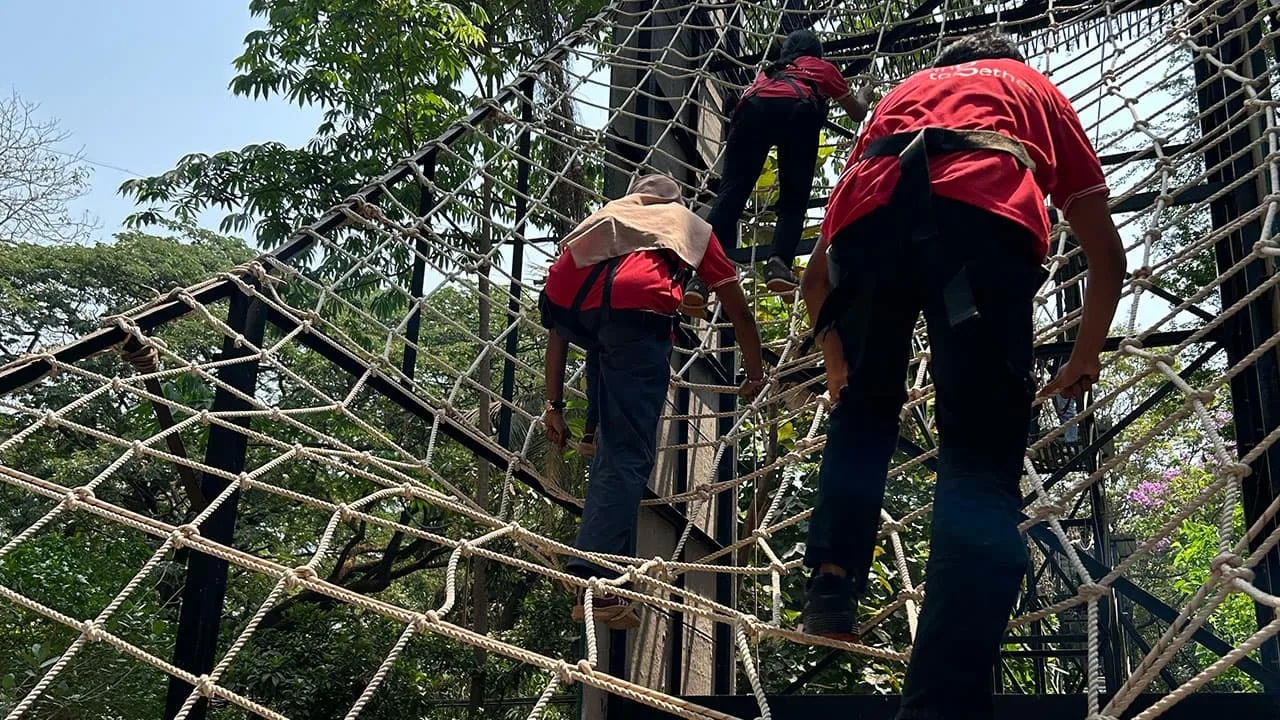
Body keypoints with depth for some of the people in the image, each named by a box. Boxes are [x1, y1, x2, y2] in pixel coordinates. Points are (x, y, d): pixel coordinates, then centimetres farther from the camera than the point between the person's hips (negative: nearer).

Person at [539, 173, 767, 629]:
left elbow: (557, 329, 33)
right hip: (634, 303, -3)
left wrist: (554, 406, 33)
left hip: (564, 298, 3)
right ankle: (595, 582, -14)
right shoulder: (689, 223, 36)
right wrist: (755, 375, 54)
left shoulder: (605, 216, 40)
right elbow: (739, 312, 40)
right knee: (629, 455, -2)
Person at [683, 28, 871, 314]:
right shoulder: (824, 68, 37)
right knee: (793, 201, 5)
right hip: (796, 109, -2)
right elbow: (857, 114, 48)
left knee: (730, 195, -10)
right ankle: (779, 262, -22)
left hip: (753, 107, 2)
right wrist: (865, 97, 70)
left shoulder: (770, 69, 44)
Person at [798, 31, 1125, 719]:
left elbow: (816, 277, 42)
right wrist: (1085, 358, 50)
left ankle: (831, 584, 13)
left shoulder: (902, 91, 43)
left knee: (863, 410, 26)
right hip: (986, 210, -2)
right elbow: (1107, 253, 35)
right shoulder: (1036, 88, 39)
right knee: (982, 463, -3)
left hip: (868, 210, 2)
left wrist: (837, 367, 55)